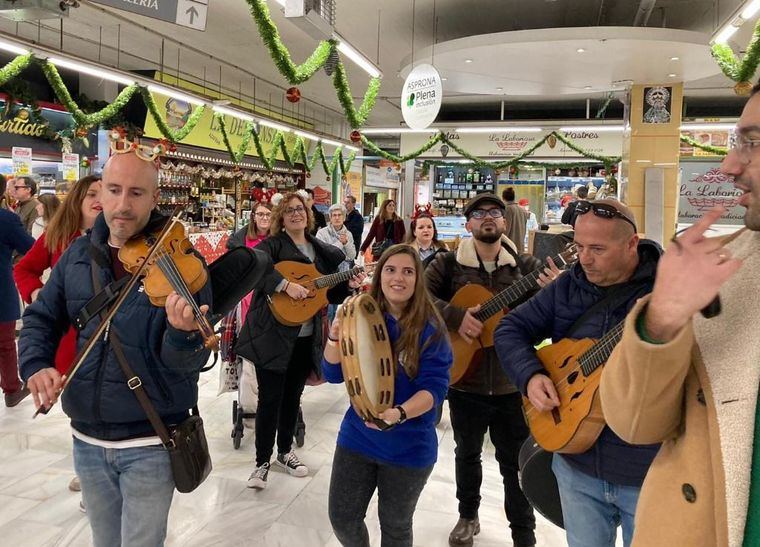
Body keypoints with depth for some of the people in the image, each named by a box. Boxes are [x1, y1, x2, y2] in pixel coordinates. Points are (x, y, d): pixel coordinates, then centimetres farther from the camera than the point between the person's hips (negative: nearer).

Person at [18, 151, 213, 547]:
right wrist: (36, 364, -10)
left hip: (151, 443, -5)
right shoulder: (78, 255, 0)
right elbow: (41, 319, 10)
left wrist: (183, 334, -43)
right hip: (87, 439, 5)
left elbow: (188, 363, -20)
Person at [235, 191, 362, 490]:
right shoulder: (272, 244, -6)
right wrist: (286, 284, -33)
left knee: (292, 396, 16)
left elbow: (331, 294, 15)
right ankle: (262, 461, 14)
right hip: (272, 335, -5)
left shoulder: (323, 251, 11)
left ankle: (285, 451, 34)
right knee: (270, 398, 0)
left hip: (307, 338, 5)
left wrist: (348, 285, -4)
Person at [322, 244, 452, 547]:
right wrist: (335, 338, -23)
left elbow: (434, 387, -18)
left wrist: (398, 414, -36)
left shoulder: (430, 329, -14)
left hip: (409, 447, -3)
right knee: (342, 519, 13)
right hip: (357, 437, 3)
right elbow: (334, 375, -4)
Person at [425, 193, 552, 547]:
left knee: (517, 463, 11)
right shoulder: (448, 264, -3)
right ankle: (468, 516, 43)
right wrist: (455, 316, -25)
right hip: (464, 381, 1)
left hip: (512, 383, 0)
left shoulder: (526, 266, 0)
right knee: (467, 453, 21)